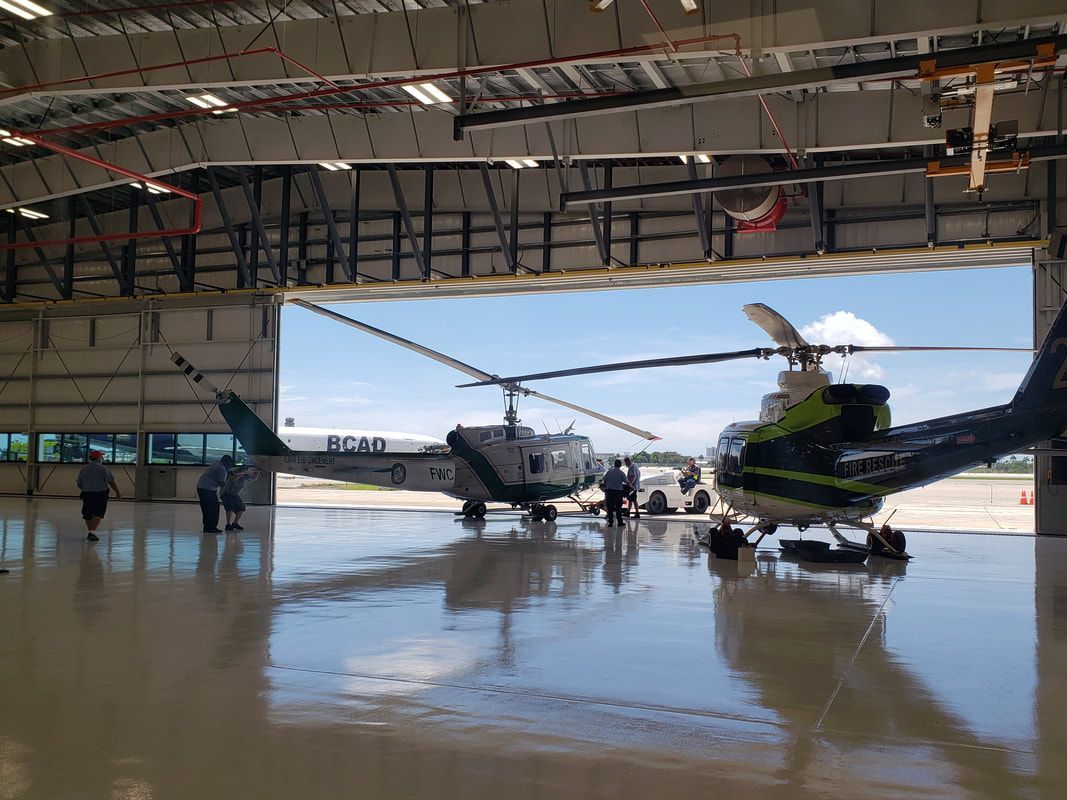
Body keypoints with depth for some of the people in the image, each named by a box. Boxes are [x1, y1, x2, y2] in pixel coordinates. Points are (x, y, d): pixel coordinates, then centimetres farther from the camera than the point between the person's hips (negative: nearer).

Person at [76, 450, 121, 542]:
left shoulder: (84, 469, 6)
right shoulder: (103, 469, -7)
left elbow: (79, 484, 12)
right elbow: (112, 482, -8)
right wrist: (118, 492, 3)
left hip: (86, 494, 4)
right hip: (100, 494, -4)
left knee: (88, 515, 14)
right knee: (98, 515, -2)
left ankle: (91, 533, 24)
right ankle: (92, 532, -15)